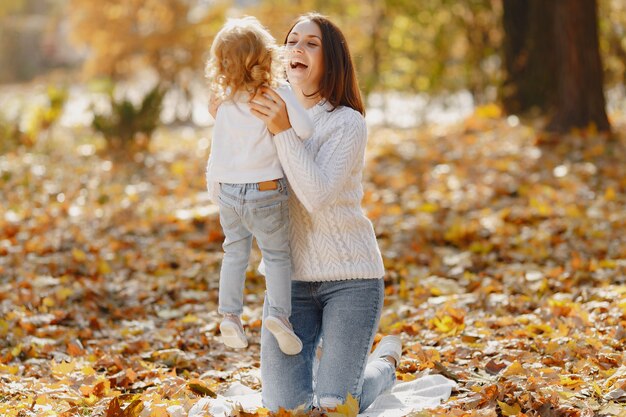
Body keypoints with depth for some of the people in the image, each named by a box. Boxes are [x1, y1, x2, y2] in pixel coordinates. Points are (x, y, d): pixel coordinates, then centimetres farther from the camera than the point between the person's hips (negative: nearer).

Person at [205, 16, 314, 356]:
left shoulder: (224, 103, 2)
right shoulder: (279, 93, -14)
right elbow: (304, 130, -21)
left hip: (228, 192, 4)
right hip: (266, 192, -4)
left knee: (235, 252, 21)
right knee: (277, 255, 11)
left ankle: (229, 316, 17)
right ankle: (279, 314, -5)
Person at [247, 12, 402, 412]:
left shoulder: (347, 123, -11)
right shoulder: (272, 115, 5)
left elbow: (317, 196, -25)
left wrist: (284, 132, -28)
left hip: (349, 276, -4)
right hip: (290, 275, 4)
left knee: (332, 408, -7)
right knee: (282, 408, -2)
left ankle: (385, 362, 26)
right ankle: (314, 353, 31)